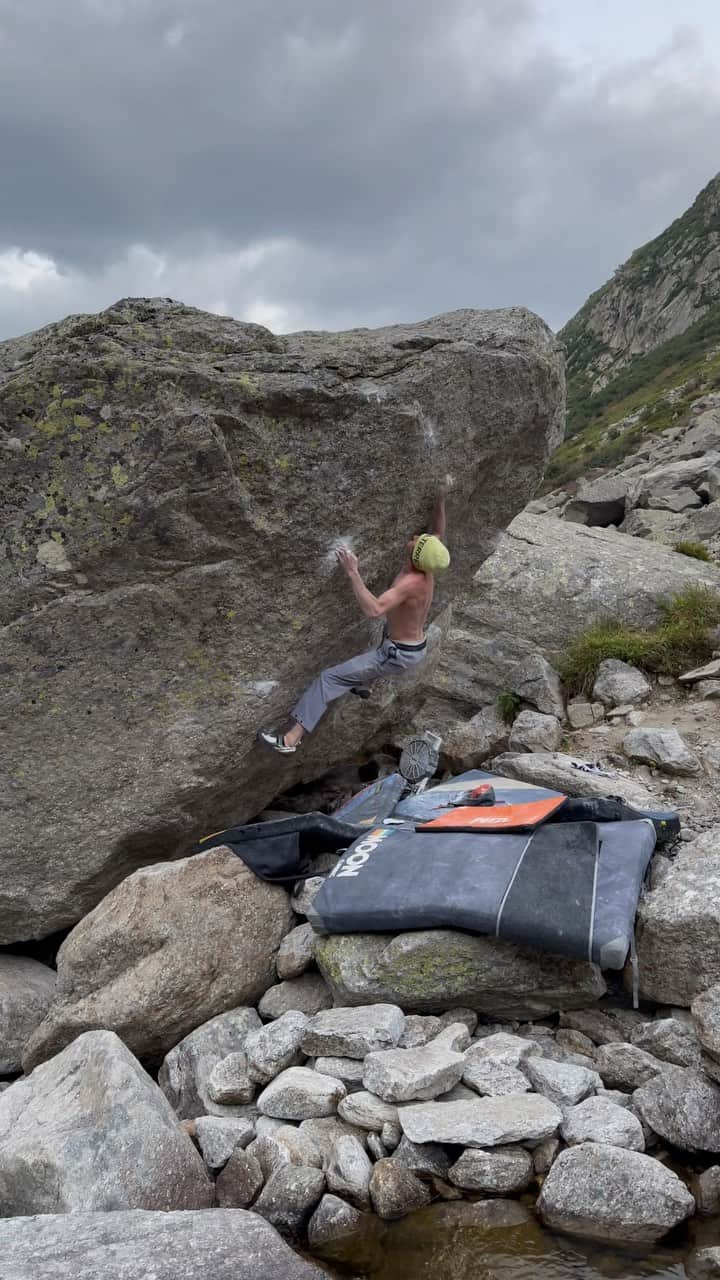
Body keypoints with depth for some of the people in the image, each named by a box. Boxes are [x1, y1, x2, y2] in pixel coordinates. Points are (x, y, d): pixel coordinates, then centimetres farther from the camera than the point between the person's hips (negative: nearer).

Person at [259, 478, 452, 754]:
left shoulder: (410, 582, -33)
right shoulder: (425, 566, -9)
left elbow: (373, 610, -46)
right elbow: (438, 536, 11)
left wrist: (353, 573, -45)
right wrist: (441, 500, 1)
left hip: (398, 655, -9)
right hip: (416, 648, 9)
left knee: (330, 678, -9)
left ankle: (292, 738, -10)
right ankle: (362, 683, 72)